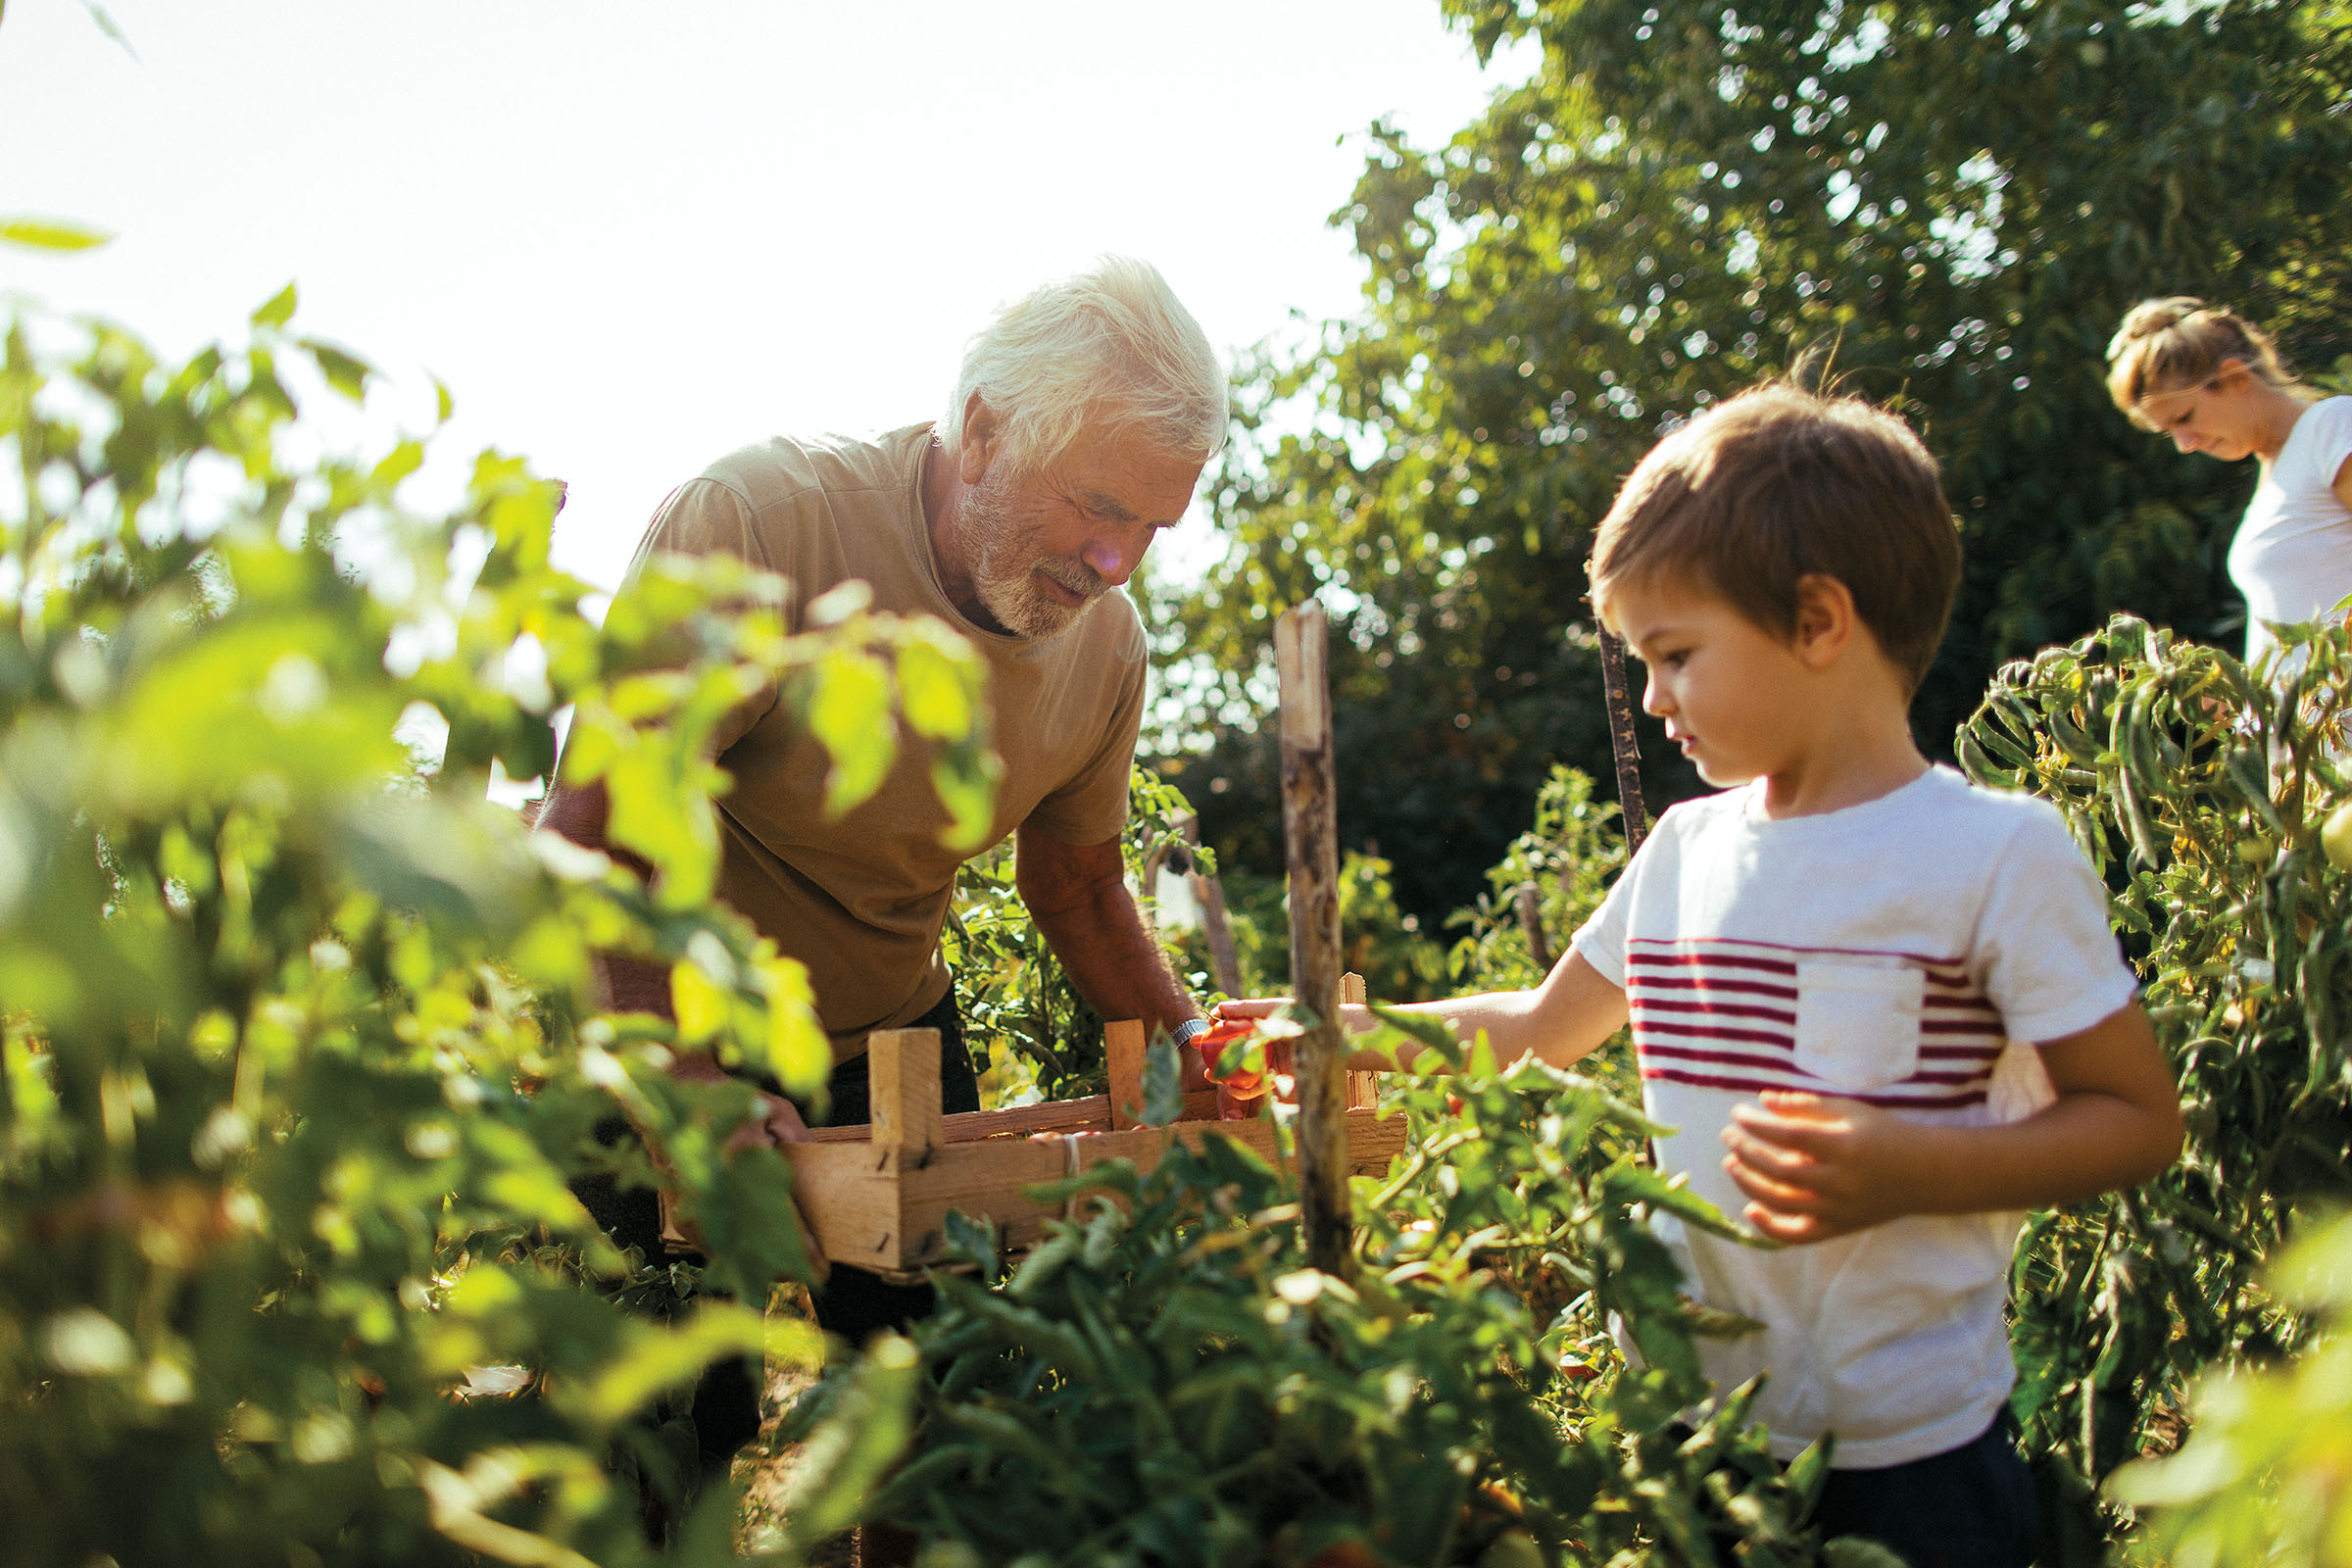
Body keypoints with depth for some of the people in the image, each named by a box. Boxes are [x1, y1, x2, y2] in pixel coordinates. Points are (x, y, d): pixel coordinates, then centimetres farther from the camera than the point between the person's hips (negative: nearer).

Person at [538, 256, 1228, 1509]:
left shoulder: (1105, 643, -8)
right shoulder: (757, 523, -27)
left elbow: (1078, 890, 8)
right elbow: (588, 832, -29)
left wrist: (1195, 1052, -5)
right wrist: (691, 1089, -39)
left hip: (894, 1042, 5)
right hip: (665, 1040, -4)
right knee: (668, 1442, -4)